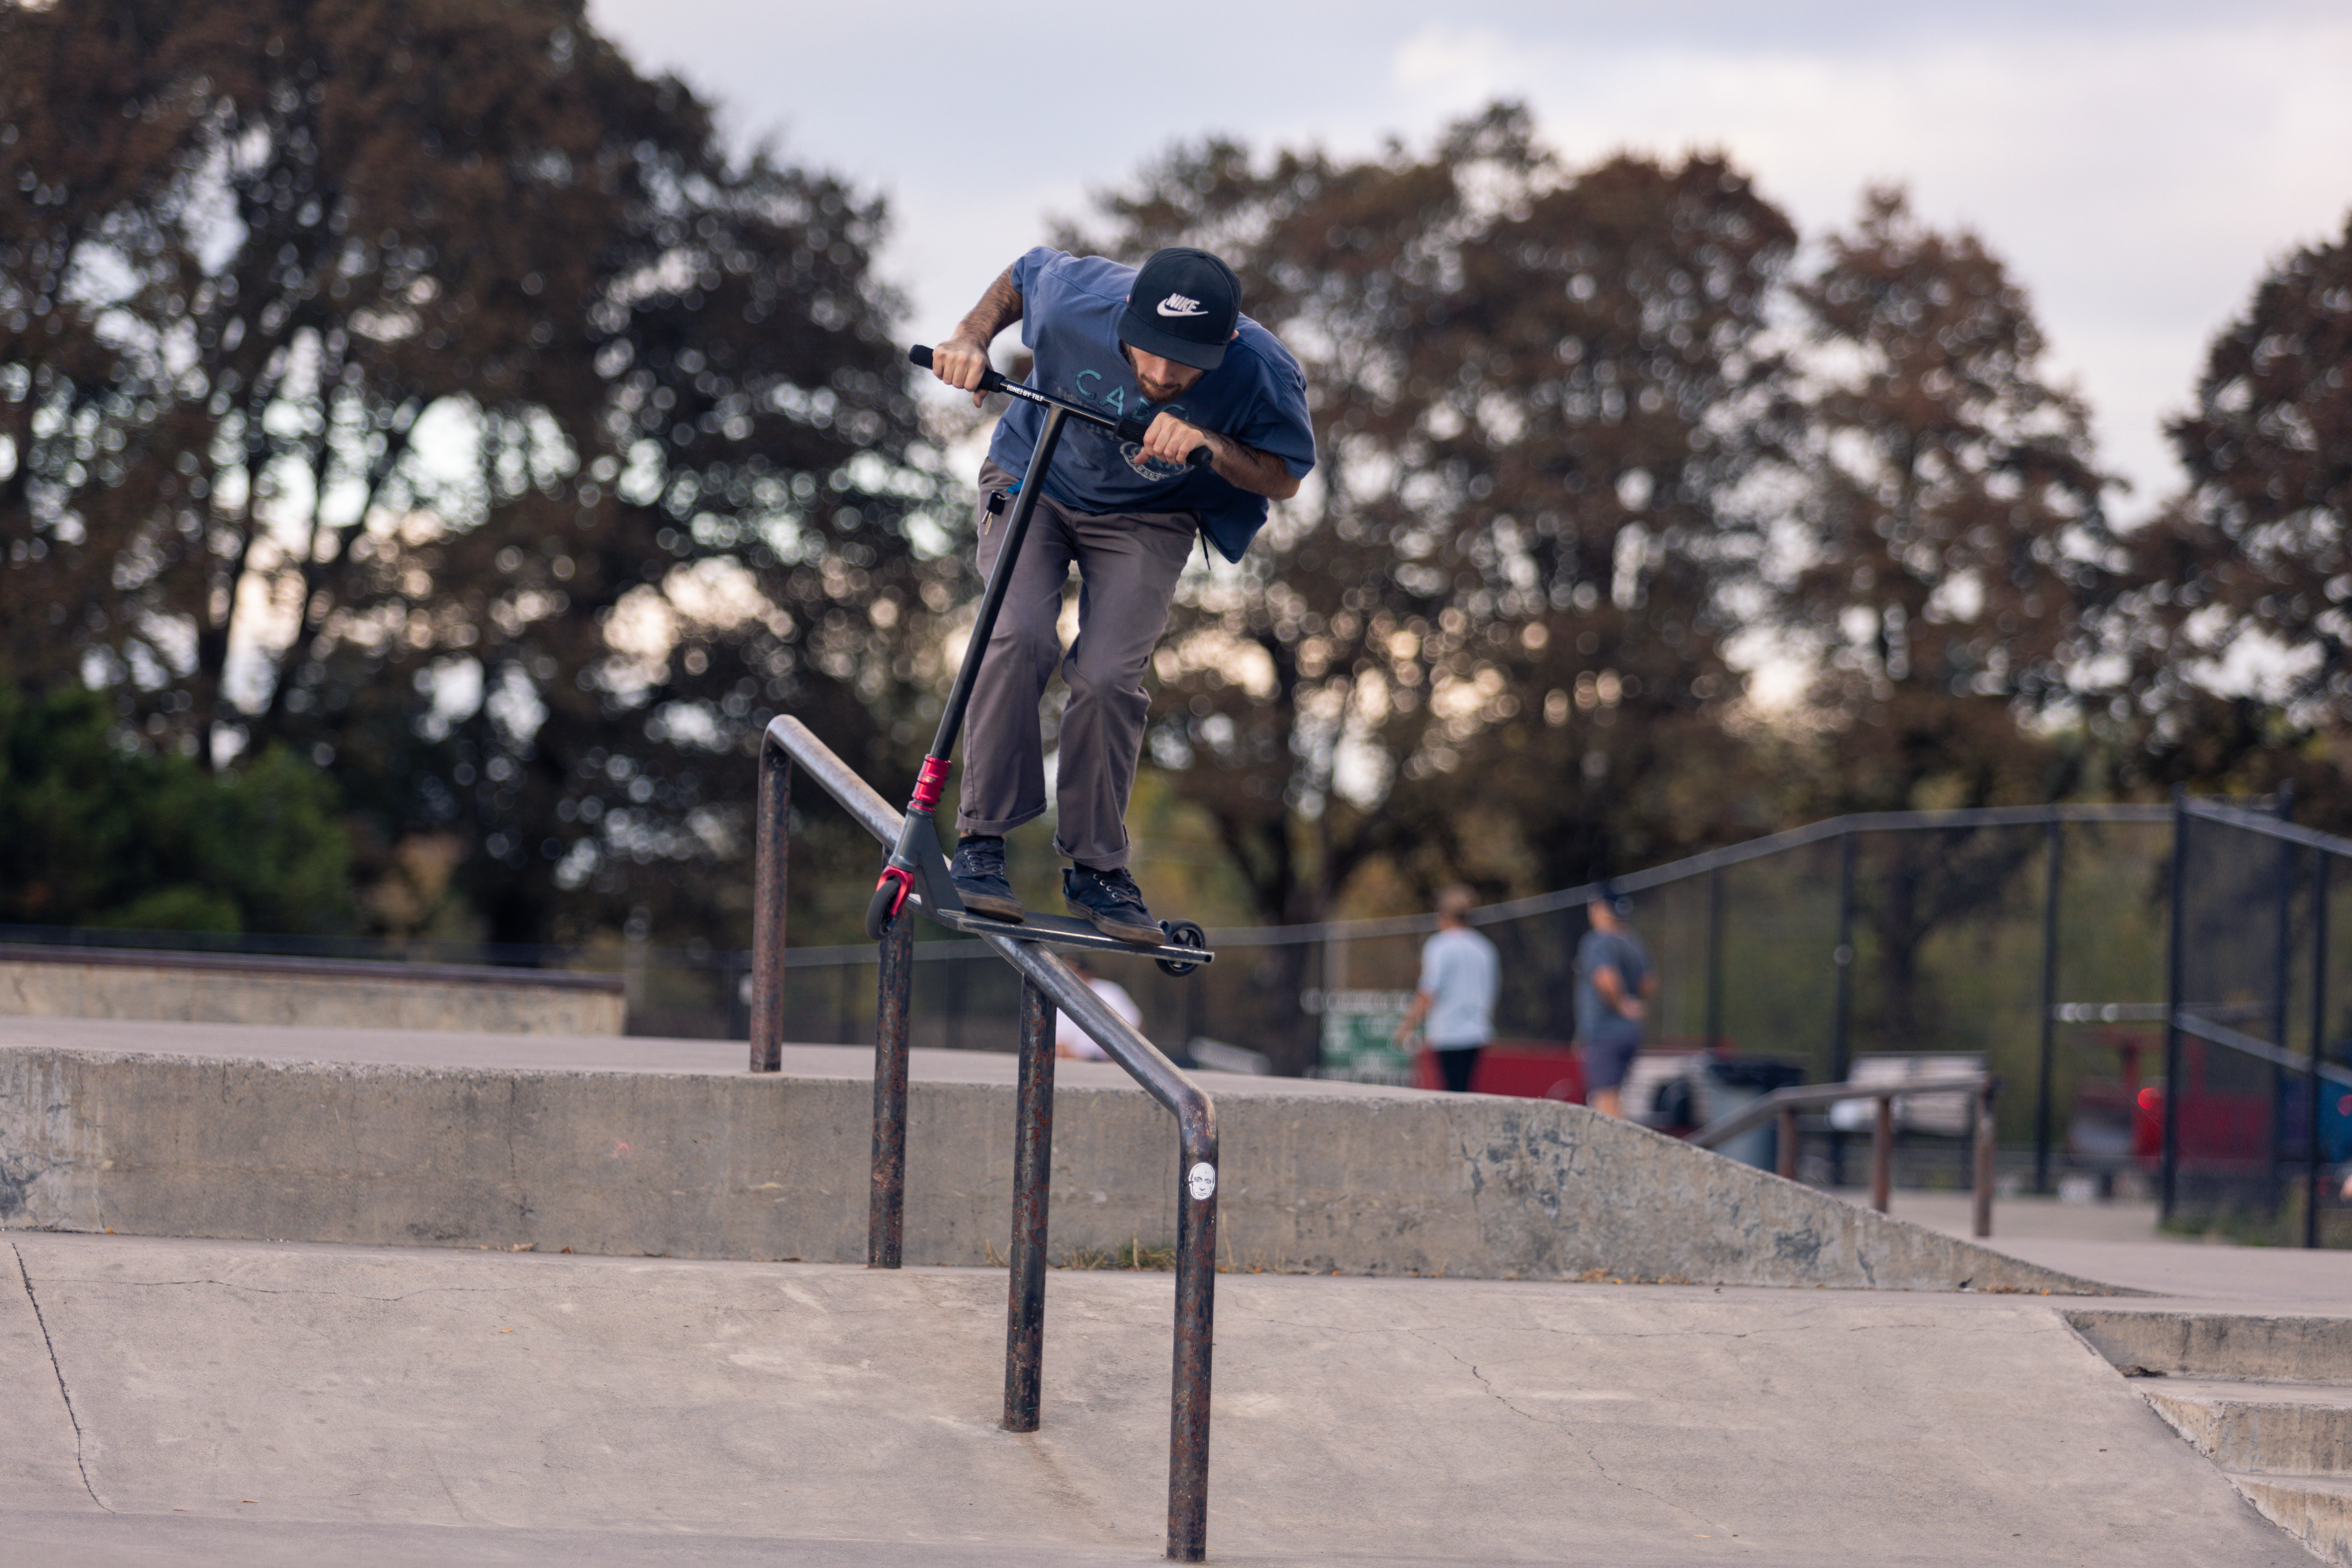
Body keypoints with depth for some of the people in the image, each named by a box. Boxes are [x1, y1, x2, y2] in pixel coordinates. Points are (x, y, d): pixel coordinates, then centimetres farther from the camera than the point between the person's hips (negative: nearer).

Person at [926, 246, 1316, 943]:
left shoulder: (1262, 374, -31)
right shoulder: (1078, 299, -30)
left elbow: (1285, 477, -15)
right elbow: (1024, 273, -5)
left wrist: (1212, 447, -35)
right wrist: (972, 338, -21)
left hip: (1145, 519, 0)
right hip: (1034, 476, 0)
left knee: (1106, 676, -17)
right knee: (1020, 635, -24)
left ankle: (1094, 870, 3)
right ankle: (980, 843, -13)